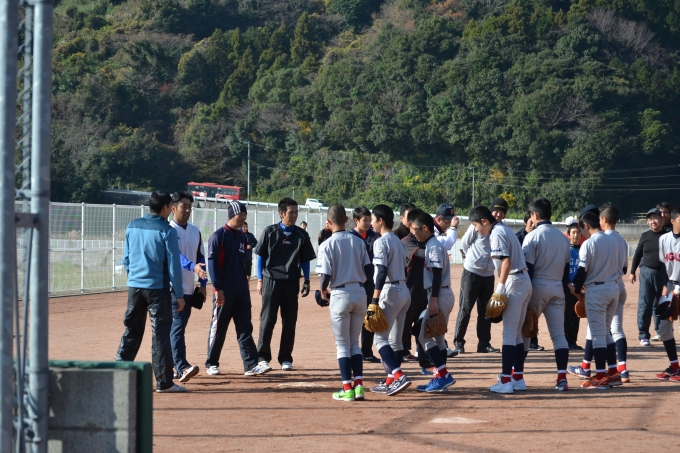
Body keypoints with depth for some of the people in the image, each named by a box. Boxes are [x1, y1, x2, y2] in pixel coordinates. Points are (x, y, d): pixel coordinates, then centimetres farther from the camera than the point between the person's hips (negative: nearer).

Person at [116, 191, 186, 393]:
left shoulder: (132, 227, 7)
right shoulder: (166, 231, -9)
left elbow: (126, 259, 13)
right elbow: (173, 265, -9)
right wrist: (179, 294, -5)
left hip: (134, 286, 5)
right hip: (157, 288, -5)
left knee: (131, 331, 14)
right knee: (161, 333, -1)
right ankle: (164, 382, 0)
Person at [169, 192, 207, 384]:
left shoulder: (195, 231, 13)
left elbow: (200, 257, 18)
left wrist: (203, 284, 11)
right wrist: (192, 266, -40)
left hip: (189, 288, 7)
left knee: (178, 327, 11)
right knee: (177, 326, -16)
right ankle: (182, 367, -25)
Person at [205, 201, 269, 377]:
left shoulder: (242, 237, 13)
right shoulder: (218, 236, -8)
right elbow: (212, 263, -12)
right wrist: (218, 289, -18)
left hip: (242, 291, 6)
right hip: (224, 292, -6)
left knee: (245, 329, 2)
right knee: (218, 329, 3)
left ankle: (251, 365, 0)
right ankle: (211, 364, 14)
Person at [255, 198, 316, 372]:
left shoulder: (301, 235, 5)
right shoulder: (270, 232, 0)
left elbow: (305, 260, 11)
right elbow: (261, 256, 4)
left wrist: (306, 281, 4)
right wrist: (260, 280, -1)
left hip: (291, 282, 2)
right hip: (271, 279, -2)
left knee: (290, 321, 4)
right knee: (267, 320, 0)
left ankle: (286, 358, 12)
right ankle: (263, 357, 8)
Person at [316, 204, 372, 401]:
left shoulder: (327, 245, -10)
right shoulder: (359, 241, 4)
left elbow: (326, 275, -14)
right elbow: (367, 269, 5)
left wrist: (323, 291, 6)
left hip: (340, 295, -4)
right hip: (360, 293, 4)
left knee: (343, 344, 4)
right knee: (354, 342, 15)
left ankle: (347, 389, 0)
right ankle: (359, 385, 7)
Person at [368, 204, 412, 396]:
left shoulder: (381, 242, -11)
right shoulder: (399, 241, 16)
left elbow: (382, 271, -20)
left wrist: (375, 298, -21)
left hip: (389, 292, -9)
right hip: (403, 291, 9)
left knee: (380, 338, -8)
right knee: (395, 339, 12)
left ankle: (399, 376, -21)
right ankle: (391, 381, 16)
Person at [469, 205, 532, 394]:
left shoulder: (497, 234, -10)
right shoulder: (505, 229, 18)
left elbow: (506, 261, -21)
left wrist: (500, 286, -20)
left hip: (514, 284, -10)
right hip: (524, 281, 10)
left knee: (509, 333, -8)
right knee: (517, 333, 14)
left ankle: (506, 381, -9)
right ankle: (518, 378, 17)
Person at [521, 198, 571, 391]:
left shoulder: (533, 236, -9)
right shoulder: (562, 237, 10)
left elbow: (528, 268, -13)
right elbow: (566, 268, 12)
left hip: (537, 287, -5)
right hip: (557, 288, 5)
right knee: (558, 333, 1)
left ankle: (516, 373, 14)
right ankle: (562, 377, -8)